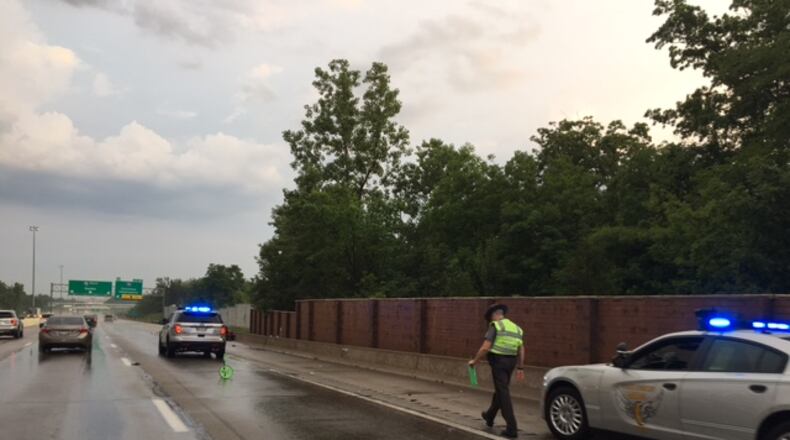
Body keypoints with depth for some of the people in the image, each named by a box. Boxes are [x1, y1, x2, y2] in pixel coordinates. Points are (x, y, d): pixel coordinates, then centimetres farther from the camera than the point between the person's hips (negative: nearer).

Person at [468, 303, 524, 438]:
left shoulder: (495, 326, -8)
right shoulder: (516, 328, 12)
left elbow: (485, 348, -16)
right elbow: (521, 351, 11)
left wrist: (475, 361, -4)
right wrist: (520, 368, 15)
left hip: (498, 361, -7)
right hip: (511, 362, 7)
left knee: (503, 393, -4)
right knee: (500, 390, 23)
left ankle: (512, 428, -7)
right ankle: (489, 417, 42)